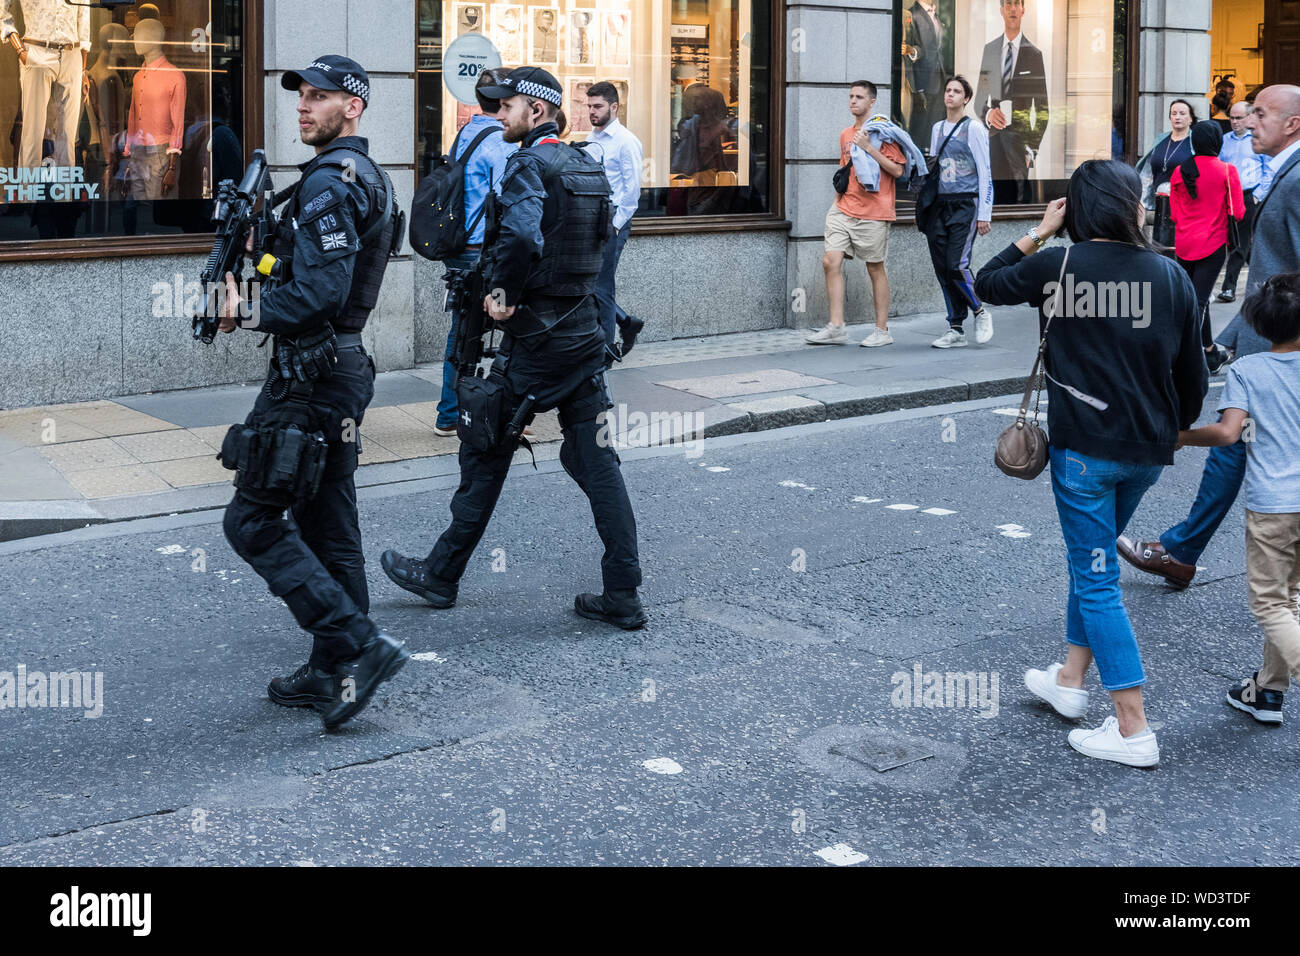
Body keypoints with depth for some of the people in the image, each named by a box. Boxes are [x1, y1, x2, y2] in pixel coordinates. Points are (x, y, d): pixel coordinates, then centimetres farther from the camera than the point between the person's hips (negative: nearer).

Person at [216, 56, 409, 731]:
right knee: (327, 524, 13)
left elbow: (319, 293, -26)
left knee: (252, 519, -6)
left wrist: (250, 313, -10)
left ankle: (358, 644, -11)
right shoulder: (367, 175, 16)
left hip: (311, 372, -10)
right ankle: (332, 673, 19)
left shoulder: (329, 181, -17)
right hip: (342, 367, 10)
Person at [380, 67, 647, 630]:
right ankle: (622, 597, 5)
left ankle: (442, 576, 19)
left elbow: (521, 236, -31)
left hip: (535, 337, -7)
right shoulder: (587, 166, 12)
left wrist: (503, 293, -16)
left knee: (485, 455, 6)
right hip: (584, 330, 7)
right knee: (596, 462, 7)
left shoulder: (529, 164, -13)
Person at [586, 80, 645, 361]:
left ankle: (607, 348, 8)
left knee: (600, 287, -4)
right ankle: (626, 322, 22)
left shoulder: (625, 141, -8)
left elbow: (632, 188, -11)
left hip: (612, 222, -8)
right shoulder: (590, 140, 14)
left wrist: (614, 225, -15)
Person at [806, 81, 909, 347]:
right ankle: (836, 327, -3)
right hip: (844, 210, 6)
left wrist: (868, 148, -18)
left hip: (872, 213, -6)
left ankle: (882, 330, 11)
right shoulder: (845, 135, 16)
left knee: (875, 269, 1)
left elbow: (897, 170, -13)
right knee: (831, 261, -7)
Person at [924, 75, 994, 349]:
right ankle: (956, 329, 9)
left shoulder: (974, 129, -2)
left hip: (965, 205, -6)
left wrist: (984, 214, -10)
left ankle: (980, 312, 7)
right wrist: (927, 210, 15)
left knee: (956, 266, -16)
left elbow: (985, 174, -4)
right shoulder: (937, 129, 16)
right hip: (940, 205, 6)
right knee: (942, 269, 3)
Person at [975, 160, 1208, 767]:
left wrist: (1038, 234, 12)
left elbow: (987, 284, 8)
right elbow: (1192, 369, 6)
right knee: (1091, 557, 23)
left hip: (1083, 447, -4)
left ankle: (1133, 730, 0)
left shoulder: (1058, 267, -9)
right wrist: (1178, 426, 23)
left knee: (1096, 577, 1)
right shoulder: (1169, 275, -1)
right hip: (1148, 450, 4)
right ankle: (1070, 680, 33)